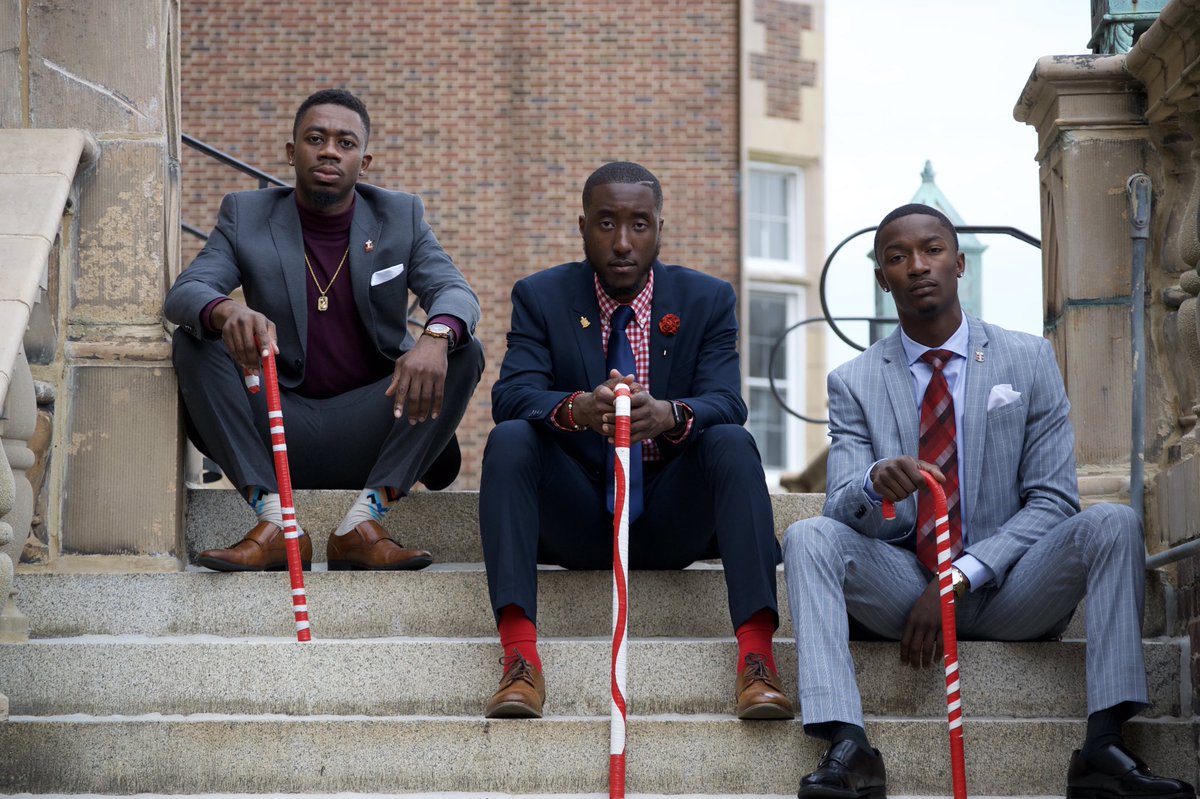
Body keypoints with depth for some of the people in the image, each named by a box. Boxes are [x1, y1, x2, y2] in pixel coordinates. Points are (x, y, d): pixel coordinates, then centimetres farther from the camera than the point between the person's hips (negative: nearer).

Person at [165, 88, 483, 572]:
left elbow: (455, 292, -10)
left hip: (367, 429, 0)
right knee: (194, 344, -20)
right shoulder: (246, 215, 3)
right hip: (279, 426, 0)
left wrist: (435, 337, -37)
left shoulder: (400, 216, 5)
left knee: (463, 354, -21)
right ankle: (273, 522, -26)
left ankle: (363, 522, -26)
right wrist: (227, 312, -39)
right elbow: (183, 293, -12)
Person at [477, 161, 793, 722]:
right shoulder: (540, 297, 3)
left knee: (732, 443, -27)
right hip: (574, 522, 0)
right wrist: (576, 409, -38)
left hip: (673, 526, 0)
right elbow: (511, 395, -13)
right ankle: (519, 656, -39)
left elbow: (726, 402, -11)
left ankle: (756, 656, -38)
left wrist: (670, 416, -37)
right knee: (509, 439, -27)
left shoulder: (707, 300, 5)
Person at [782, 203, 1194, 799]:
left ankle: (1103, 747, -35)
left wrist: (960, 580, -16)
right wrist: (876, 483, -31)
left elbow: (1052, 500, -2)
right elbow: (843, 511, -4)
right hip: (902, 589, 0)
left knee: (1113, 525, -26)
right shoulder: (854, 384, 6)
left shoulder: (1029, 360, 4)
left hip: (1006, 589, 0)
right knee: (808, 537, -26)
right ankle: (847, 746, -40)